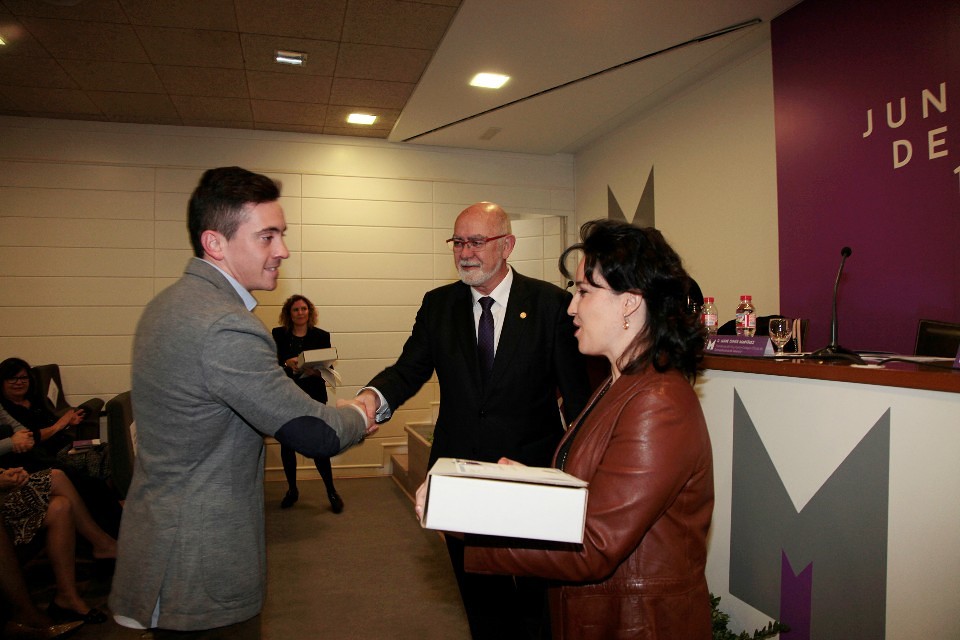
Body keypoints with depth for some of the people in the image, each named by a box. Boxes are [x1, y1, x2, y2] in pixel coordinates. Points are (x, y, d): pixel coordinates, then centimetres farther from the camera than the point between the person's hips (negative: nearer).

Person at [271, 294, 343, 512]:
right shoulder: (278, 335, 2)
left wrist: (318, 370, -21)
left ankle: (332, 492, 10)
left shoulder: (321, 336, 1)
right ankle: (292, 490, 27)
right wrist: (286, 364, -21)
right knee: (287, 445, 8)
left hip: (313, 397, -1)